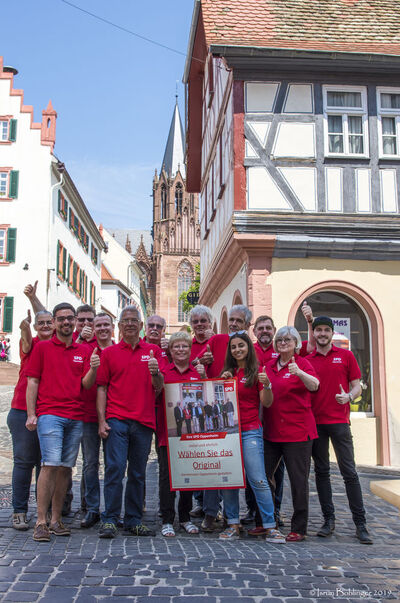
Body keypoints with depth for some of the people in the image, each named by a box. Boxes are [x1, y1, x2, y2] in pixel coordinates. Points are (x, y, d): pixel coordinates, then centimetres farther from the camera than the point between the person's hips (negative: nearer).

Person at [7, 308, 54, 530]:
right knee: (24, 460, 0)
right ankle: (19, 511, 8)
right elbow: (27, 342, -21)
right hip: (23, 411, -2)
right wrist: (25, 330, -45)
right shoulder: (30, 343, 2)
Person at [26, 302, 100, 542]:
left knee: (66, 467, 6)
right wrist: (31, 414, -5)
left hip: (76, 417, 4)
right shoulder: (42, 347, 6)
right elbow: (32, 382, 3)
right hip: (49, 414, -4)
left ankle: (56, 520, 14)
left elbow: (86, 384, 7)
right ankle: (41, 522, -8)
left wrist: (93, 368, -14)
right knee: (51, 465, -13)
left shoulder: (83, 351, 14)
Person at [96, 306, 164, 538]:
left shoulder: (153, 351, 10)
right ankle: (110, 520, 1)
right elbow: (102, 388, 6)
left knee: (138, 473, 8)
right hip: (116, 420, -2)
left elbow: (158, 388, 6)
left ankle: (134, 521, 18)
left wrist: (155, 373, -17)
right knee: (115, 469, -8)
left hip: (144, 421, 2)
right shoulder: (109, 352, 8)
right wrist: (102, 420, -3)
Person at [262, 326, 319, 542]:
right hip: (271, 431, 6)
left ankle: (299, 528, 12)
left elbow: (314, 385, -25)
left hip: (298, 430, -6)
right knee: (263, 475, 7)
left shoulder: (302, 364, -4)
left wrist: (299, 373, -41)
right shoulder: (270, 365, 12)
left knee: (298, 479, 0)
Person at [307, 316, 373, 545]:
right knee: (321, 472, 7)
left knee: (349, 472, -3)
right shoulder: (307, 360, 9)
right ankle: (329, 520, 16)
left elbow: (357, 386, 6)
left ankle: (361, 524, 4)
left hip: (339, 421, -2)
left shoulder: (346, 356, 6)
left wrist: (348, 396, -13)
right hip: (315, 421, 2)